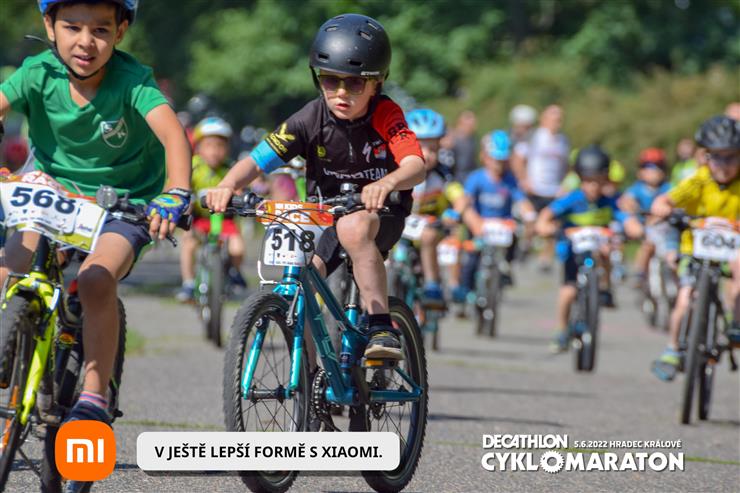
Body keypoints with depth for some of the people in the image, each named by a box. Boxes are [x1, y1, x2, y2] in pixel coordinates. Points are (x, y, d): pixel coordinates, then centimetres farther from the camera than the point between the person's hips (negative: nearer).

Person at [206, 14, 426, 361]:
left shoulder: (386, 115, -18)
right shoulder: (310, 120, -14)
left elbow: (416, 166, -34)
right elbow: (256, 161, -21)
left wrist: (387, 183, -58)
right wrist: (227, 186, -43)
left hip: (380, 214, -3)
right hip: (324, 216, 3)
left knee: (352, 227, -38)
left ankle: (382, 328, -33)